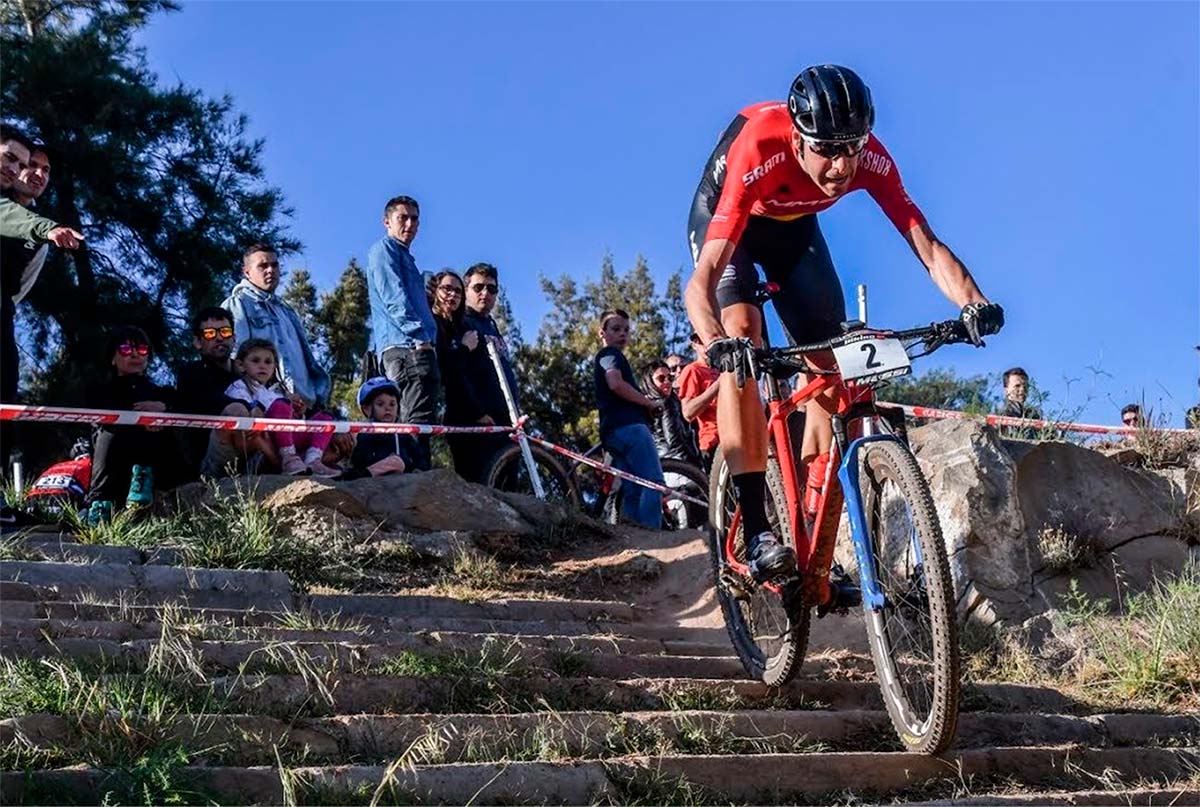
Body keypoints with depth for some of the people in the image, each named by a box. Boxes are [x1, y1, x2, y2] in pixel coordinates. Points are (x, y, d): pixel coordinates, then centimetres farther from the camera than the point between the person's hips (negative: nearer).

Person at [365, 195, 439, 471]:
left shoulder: (405, 257, 32)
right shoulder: (384, 249, 3)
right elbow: (393, 297, -11)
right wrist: (419, 334, -19)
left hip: (406, 348, 10)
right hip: (407, 346, -10)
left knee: (410, 424, 4)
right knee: (418, 422, -21)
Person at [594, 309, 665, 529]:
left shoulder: (601, 359, 32)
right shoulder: (611, 354, 1)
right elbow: (616, 384, -19)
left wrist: (644, 401, 16)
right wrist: (648, 402, -8)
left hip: (612, 431, 10)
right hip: (628, 425, -10)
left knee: (632, 491, 6)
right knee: (653, 482, -18)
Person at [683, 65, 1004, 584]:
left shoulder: (870, 160, -30)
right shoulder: (759, 151, -41)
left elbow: (927, 246, -33)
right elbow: (701, 282, -47)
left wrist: (972, 303, -52)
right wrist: (716, 342, -65)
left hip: (792, 226, 4)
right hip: (722, 216, -4)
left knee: (831, 367, -7)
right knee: (742, 339, -30)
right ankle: (755, 533, -31)